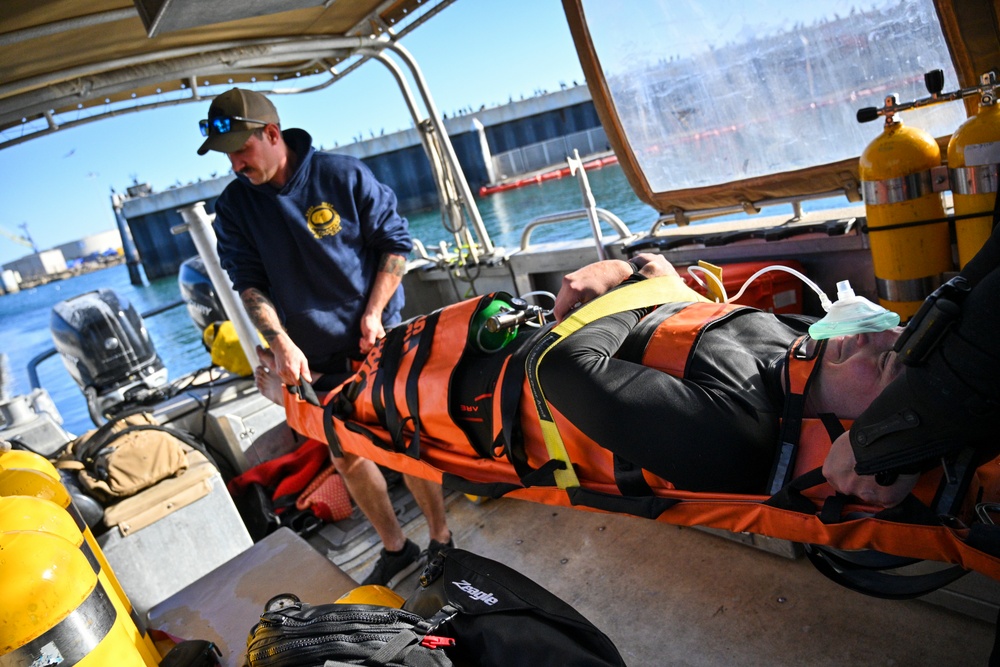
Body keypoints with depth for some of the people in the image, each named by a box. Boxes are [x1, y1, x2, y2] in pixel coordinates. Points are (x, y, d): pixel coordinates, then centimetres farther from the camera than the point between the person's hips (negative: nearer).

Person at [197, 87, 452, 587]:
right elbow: (248, 283, -3)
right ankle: (394, 549, 29)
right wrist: (281, 342, -18)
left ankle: (441, 541, 24)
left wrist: (374, 314, -11)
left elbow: (395, 241, -3)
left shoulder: (343, 176, -9)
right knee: (346, 456, 10)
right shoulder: (233, 208, 0)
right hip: (314, 357, 4)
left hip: (377, 337, -3)